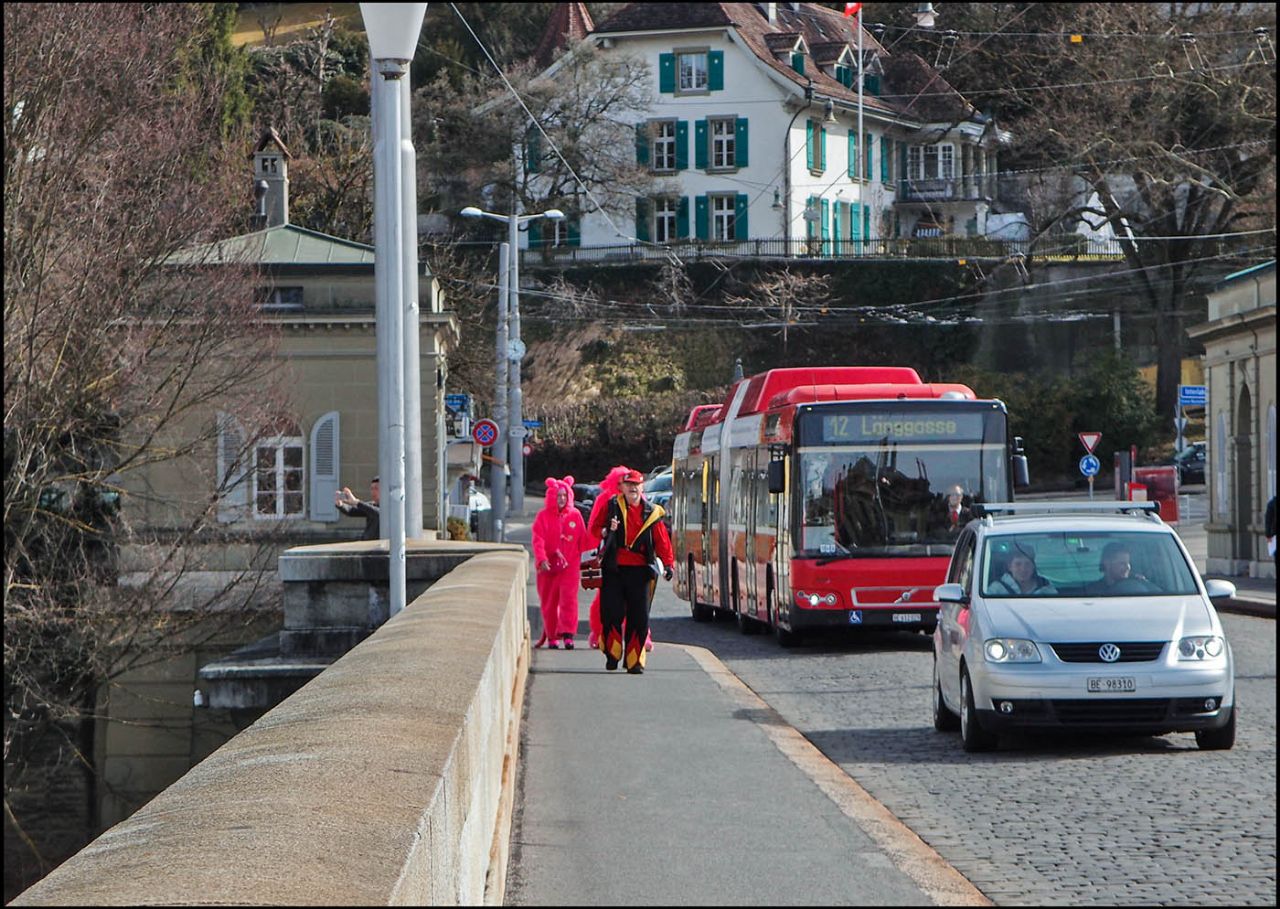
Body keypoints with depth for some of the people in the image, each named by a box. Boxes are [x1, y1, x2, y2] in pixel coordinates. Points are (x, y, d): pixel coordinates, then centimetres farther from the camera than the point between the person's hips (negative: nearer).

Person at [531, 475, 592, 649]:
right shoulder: (543, 516, 1)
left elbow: (583, 541, 9)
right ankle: (552, 637, 16)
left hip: (570, 565, 0)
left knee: (569, 598, -14)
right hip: (548, 566, 0)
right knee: (549, 602, 5)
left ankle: (567, 635, -19)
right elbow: (538, 540, -9)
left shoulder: (575, 515, 7)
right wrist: (542, 559, -23)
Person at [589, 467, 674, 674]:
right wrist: (607, 530, -12)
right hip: (614, 568, -1)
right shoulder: (611, 506, 7)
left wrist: (668, 564, -5)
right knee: (612, 613, -4)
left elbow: (662, 541, 7)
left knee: (639, 617, -3)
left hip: (640, 570, 1)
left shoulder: (652, 513, 8)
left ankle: (634, 660, 3)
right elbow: (595, 528, 10)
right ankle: (612, 653, 13)